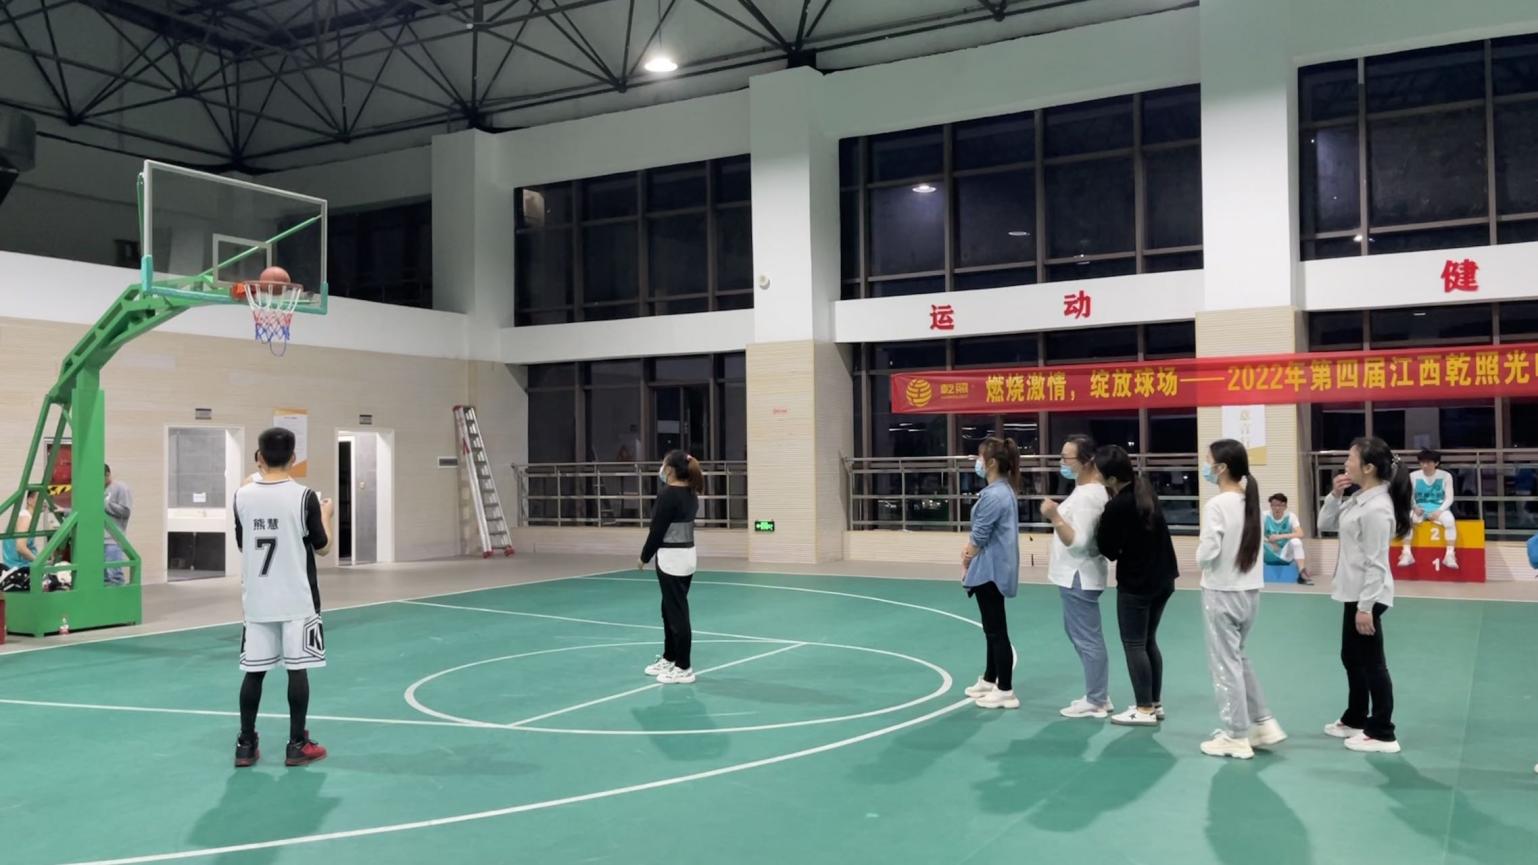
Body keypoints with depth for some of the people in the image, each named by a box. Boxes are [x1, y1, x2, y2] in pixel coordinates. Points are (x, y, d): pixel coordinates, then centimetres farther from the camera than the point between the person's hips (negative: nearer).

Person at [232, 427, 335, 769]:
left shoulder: (242, 496, 0)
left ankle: (246, 745, 15)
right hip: (297, 599, -3)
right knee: (297, 669, 3)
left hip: (257, 599, 3)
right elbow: (322, 547, -4)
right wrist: (326, 516, 14)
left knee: (254, 671, 9)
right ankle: (297, 745, 7)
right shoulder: (304, 496, -10)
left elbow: (242, 544, 14)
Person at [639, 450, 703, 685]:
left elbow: (657, 530, -17)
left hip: (671, 558, -9)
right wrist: (665, 482, 13)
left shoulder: (668, 495, -18)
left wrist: (644, 557, -4)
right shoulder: (691, 493, 7)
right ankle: (669, 658, 31)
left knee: (677, 612, -3)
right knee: (671, 609, 20)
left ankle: (684, 669, 4)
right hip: (688, 555, 9)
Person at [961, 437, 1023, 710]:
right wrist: (969, 551, 3)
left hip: (990, 570, -11)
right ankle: (989, 679, 34)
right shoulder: (1004, 489, 10)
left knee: (996, 631, -2)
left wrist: (967, 560, -2)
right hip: (994, 569, 11)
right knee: (993, 628, 21)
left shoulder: (994, 495, -22)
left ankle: (1005, 691, 5)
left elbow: (980, 535, -18)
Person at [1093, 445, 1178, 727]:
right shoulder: (1146, 491, 2)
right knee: (1149, 641, 18)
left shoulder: (1117, 506, -23)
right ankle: (1155, 703, 24)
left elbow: (1108, 549, -15)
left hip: (1135, 584, -8)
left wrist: (1101, 528, 1)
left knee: (1133, 644, 3)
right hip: (1163, 579, 8)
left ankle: (1145, 709, 7)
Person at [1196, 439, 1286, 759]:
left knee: (1224, 664, 5)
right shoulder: (1250, 500, 4)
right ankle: (1263, 724, 25)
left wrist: (1200, 558, -2)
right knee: (1236, 657, 23)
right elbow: (1245, 544, 10)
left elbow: (1207, 553, -21)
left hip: (1222, 593, -8)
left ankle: (1236, 737, 14)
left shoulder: (1217, 505, -19)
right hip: (1250, 591, 8)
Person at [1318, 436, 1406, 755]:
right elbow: (1325, 525, 18)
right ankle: (1355, 720, 35)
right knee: (1351, 658, 21)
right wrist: (1335, 495, 1)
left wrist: (1365, 607, -21)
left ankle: (1382, 734, 11)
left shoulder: (1377, 508, -22)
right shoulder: (1359, 498, 8)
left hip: (1369, 596, -10)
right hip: (1355, 593, 10)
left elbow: (1375, 563, -22)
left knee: (1372, 663, 0)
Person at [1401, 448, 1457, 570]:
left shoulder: (1445, 476, 0)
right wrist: (1414, 507, -17)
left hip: (1439, 508, -1)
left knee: (1450, 521, -35)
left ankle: (1450, 555, -28)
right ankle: (1407, 554, -29)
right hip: (1419, 509, 1)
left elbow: (1449, 498, -2)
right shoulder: (1414, 476, 3)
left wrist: (1439, 511, -18)